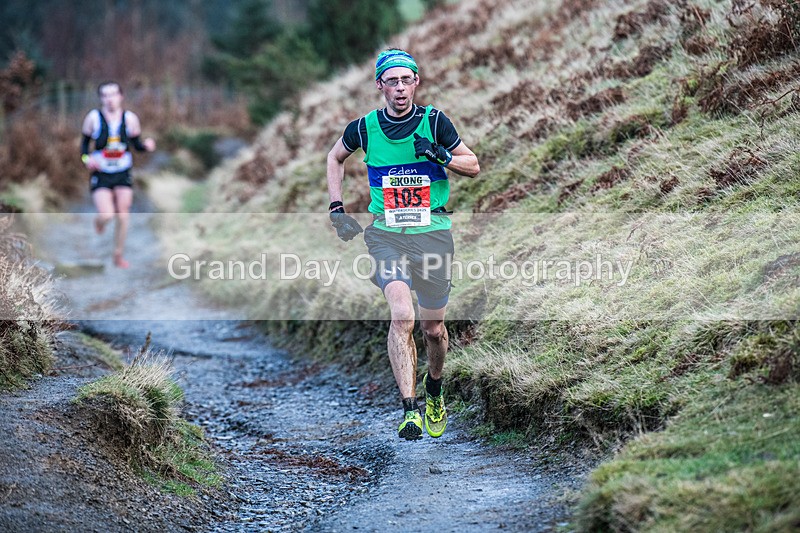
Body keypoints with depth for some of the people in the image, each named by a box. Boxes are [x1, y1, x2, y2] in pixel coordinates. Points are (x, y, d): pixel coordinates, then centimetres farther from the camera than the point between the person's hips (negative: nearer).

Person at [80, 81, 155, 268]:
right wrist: (86, 158, -15)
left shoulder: (130, 119, -2)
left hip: (123, 175, 2)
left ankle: (118, 255, 18)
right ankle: (99, 220, 24)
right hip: (101, 174, -2)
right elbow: (85, 143, 4)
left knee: (122, 216, 1)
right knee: (107, 215, -16)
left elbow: (137, 144, 6)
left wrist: (146, 145, -16)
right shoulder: (94, 118, -6)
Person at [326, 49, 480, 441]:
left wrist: (442, 156, -15)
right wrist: (337, 209, 10)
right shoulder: (365, 127, -2)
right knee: (402, 316, -23)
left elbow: (474, 167, 5)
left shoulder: (433, 121, -4)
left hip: (432, 232, 1)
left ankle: (434, 389, 41)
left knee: (432, 327, 10)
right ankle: (410, 409, -22)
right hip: (386, 232, -1)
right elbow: (335, 157, 19)